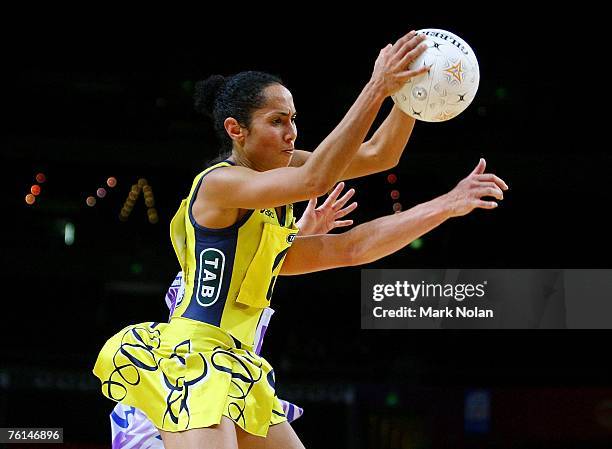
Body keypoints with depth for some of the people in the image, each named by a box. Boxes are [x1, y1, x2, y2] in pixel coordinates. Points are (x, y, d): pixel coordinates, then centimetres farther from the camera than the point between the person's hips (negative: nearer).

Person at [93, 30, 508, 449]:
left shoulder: (275, 165, 8)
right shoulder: (219, 182, -16)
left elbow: (376, 155, 6)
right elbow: (314, 180, -31)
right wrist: (378, 88, -34)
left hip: (235, 361, 10)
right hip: (192, 353, -10)